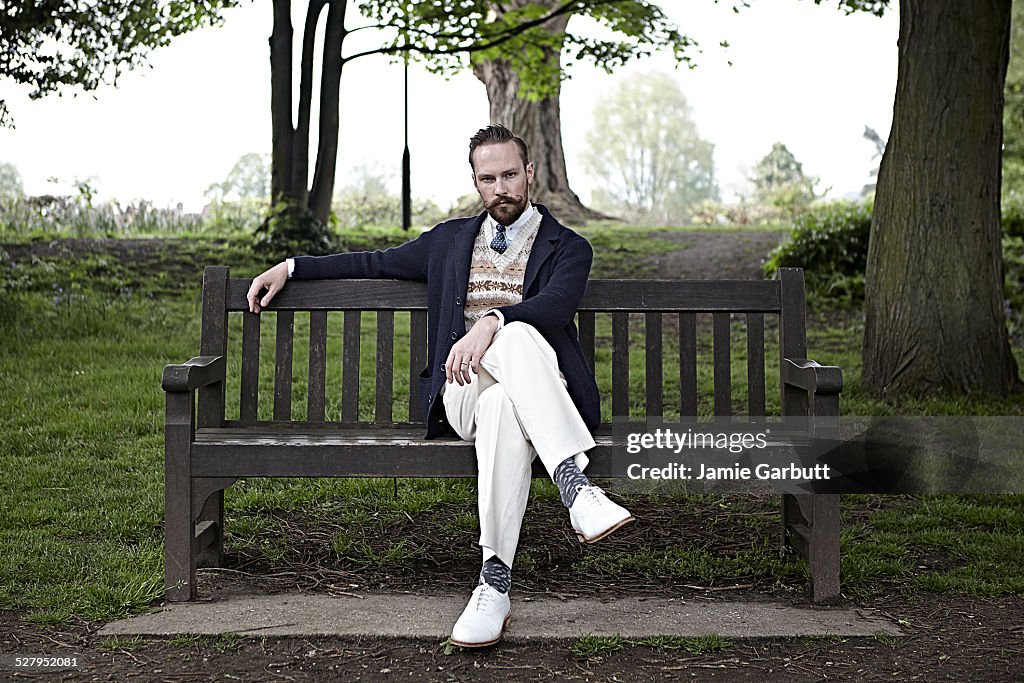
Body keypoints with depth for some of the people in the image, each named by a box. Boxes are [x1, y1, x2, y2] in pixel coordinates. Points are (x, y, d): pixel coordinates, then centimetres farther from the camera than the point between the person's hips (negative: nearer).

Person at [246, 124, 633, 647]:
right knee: (518, 336, -36)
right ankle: (576, 489, -47)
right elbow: (378, 263, 32)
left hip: (536, 395, -1)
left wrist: (491, 322, -30)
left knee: (503, 409, -40)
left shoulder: (568, 248, 10)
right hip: (464, 390, 1)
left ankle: (494, 585, -44)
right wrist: (291, 267, 27)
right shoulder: (451, 240, 23)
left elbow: (556, 305, -11)